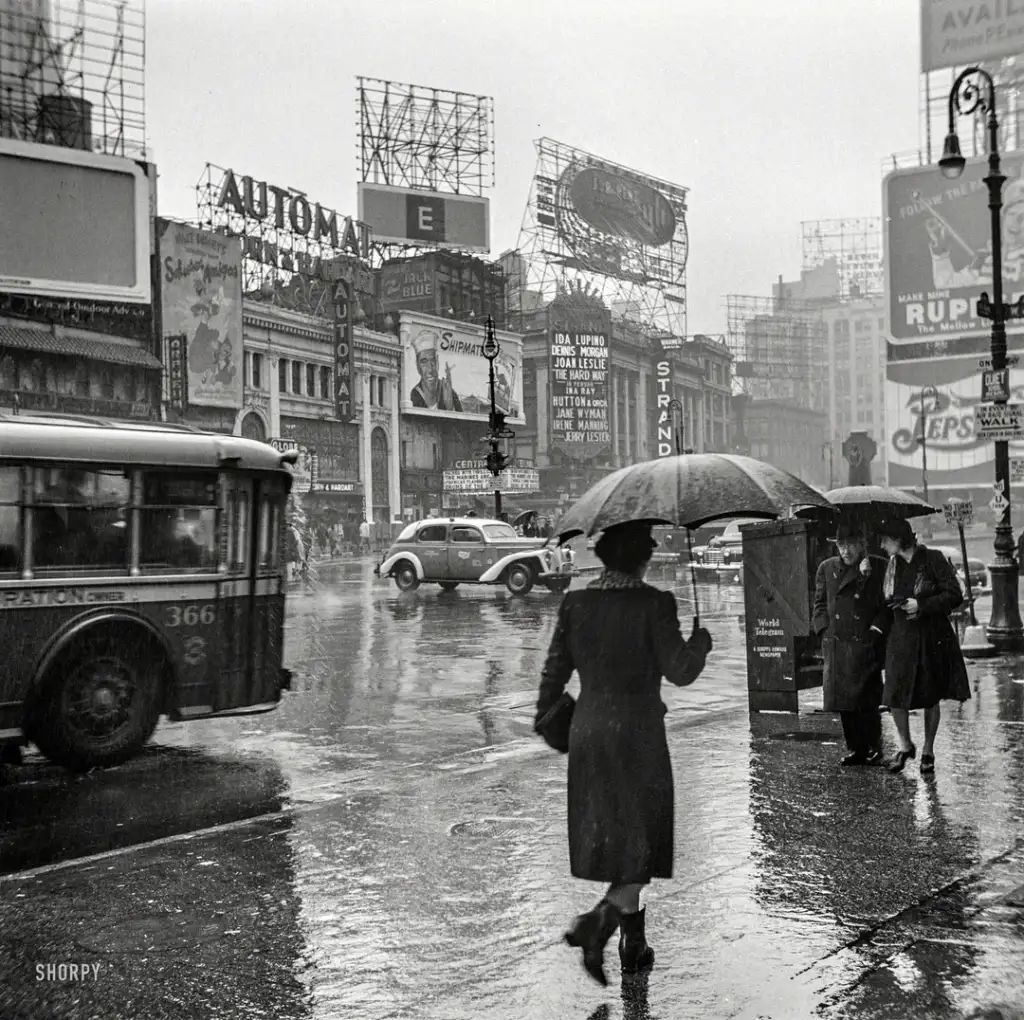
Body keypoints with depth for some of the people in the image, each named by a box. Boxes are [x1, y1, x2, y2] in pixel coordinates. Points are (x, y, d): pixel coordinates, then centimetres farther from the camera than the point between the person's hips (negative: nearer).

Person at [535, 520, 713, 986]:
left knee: (608, 837, 18)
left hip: (587, 730, 5)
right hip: (638, 733, -5)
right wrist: (702, 638, 5)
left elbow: (555, 669, 4)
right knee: (643, 839, 9)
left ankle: (633, 945, 29)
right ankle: (595, 923, -11)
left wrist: (544, 716, 20)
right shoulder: (654, 604, -14)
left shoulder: (575, 602, -1)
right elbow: (679, 671, -14)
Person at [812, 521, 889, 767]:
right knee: (842, 699, 5)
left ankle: (873, 749, 8)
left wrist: (877, 627, -10)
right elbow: (820, 602, 15)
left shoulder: (879, 567, 2)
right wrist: (825, 629, 2)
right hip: (836, 643, 4)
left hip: (866, 643, -4)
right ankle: (855, 749, 16)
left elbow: (888, 603, 2)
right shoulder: (827, 569, 13)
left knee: (867, 699, -5)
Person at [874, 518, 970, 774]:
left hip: (933, 637, -4)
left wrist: (921, 606, -18)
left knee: (931, 697, 7)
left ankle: (928, 750, 23)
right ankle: (905, 746, 16)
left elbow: (954, 595, -10)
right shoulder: (892, 565, 8)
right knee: (896, 695, -5)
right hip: (901, 637, 4)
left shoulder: (933, 560, -8)